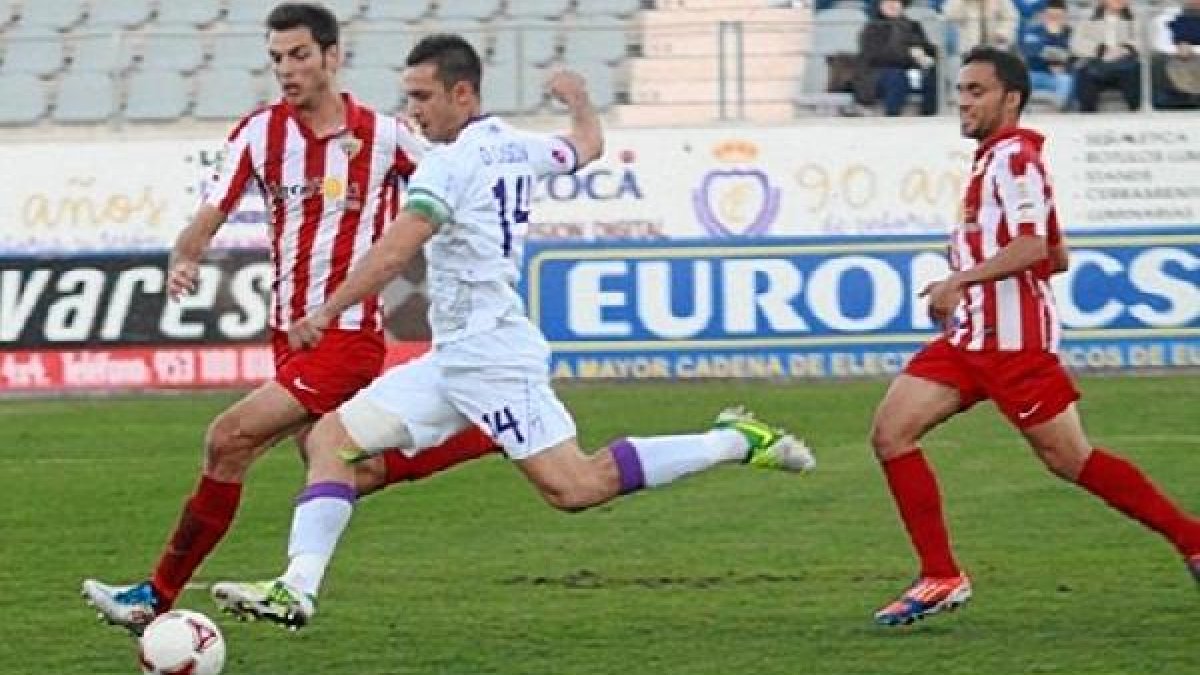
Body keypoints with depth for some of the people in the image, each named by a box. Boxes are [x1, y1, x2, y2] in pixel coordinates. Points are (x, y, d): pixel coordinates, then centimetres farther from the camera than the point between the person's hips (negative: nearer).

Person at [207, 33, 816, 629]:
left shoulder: (450, 163, -13)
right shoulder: (518, 148, 12)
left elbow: (393, 253, -23)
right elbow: (587, 146, 32)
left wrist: (325, 313, -22)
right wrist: (578, 100, 53)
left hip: (490, 358, -10)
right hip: (453, 359, 10)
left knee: (574, 487, -12)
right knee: (332, 437, 4)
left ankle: (736, 443, -1)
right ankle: (297, 590, -8)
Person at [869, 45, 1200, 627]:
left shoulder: (1014, 155, -10)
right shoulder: (995, 159, 19)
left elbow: (1033, 247, -24)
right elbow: (1057, 259, 23)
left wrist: (962, 280, -26)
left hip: (1011, 337, -10)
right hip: (972, 333, 10)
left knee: (1070, 459, -4)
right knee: (891, 433, -2)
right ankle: (941, 578, -1)